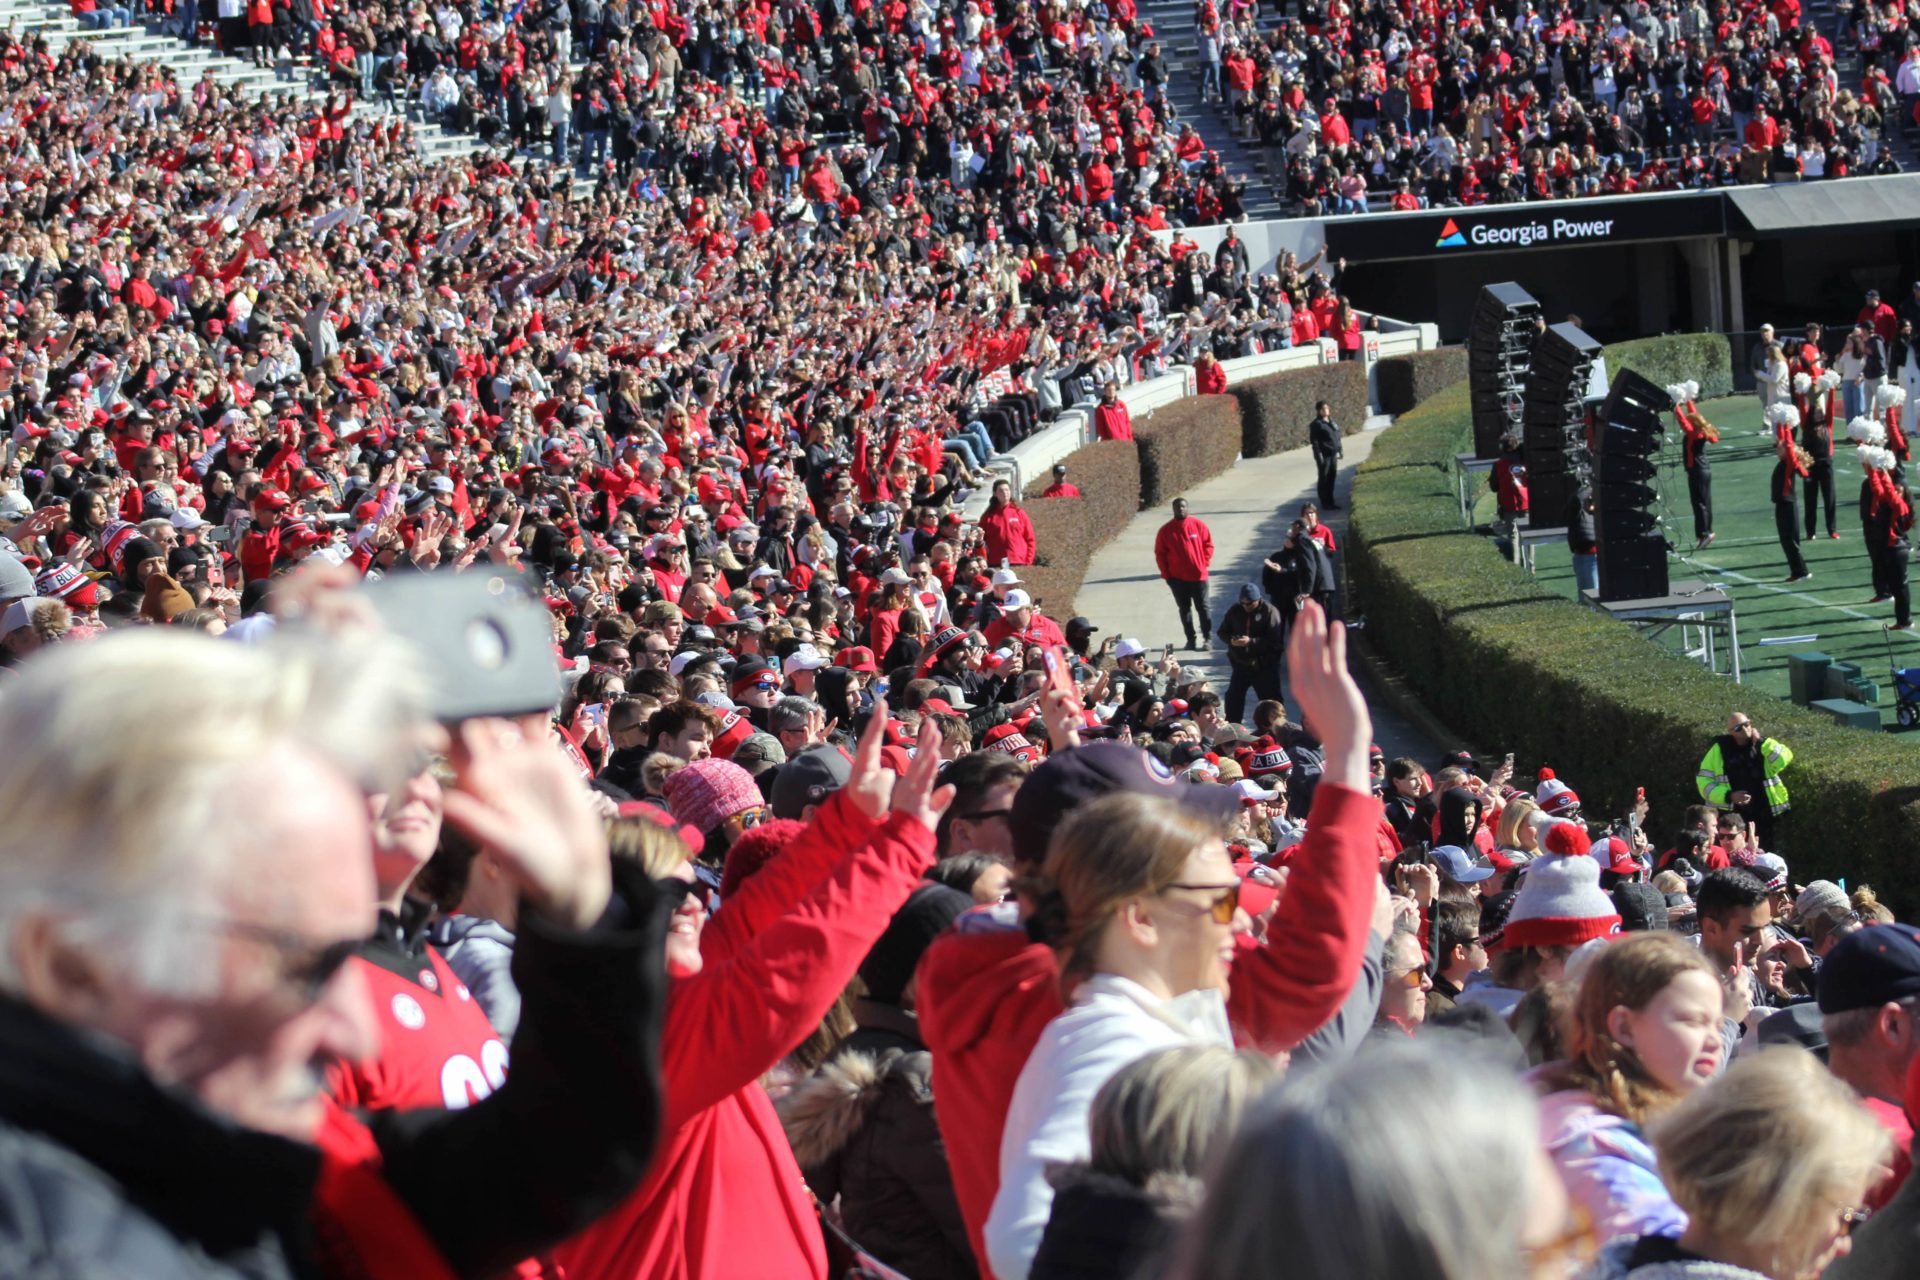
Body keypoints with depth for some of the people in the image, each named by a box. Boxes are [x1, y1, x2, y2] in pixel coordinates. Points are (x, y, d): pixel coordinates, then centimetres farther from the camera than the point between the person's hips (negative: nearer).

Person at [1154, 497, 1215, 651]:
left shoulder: (1198, 525, -3)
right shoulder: (1166, 530, -1)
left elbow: (1208, 544, 4)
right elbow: (1160, 554, 2)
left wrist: (1205, 563, -5)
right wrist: (1167, 574, -2)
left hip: (1198, 575, -1)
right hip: (1177, 578, 1)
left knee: (1203, 608, 2)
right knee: (1184, 609, 8)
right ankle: (1191, 639, 15)